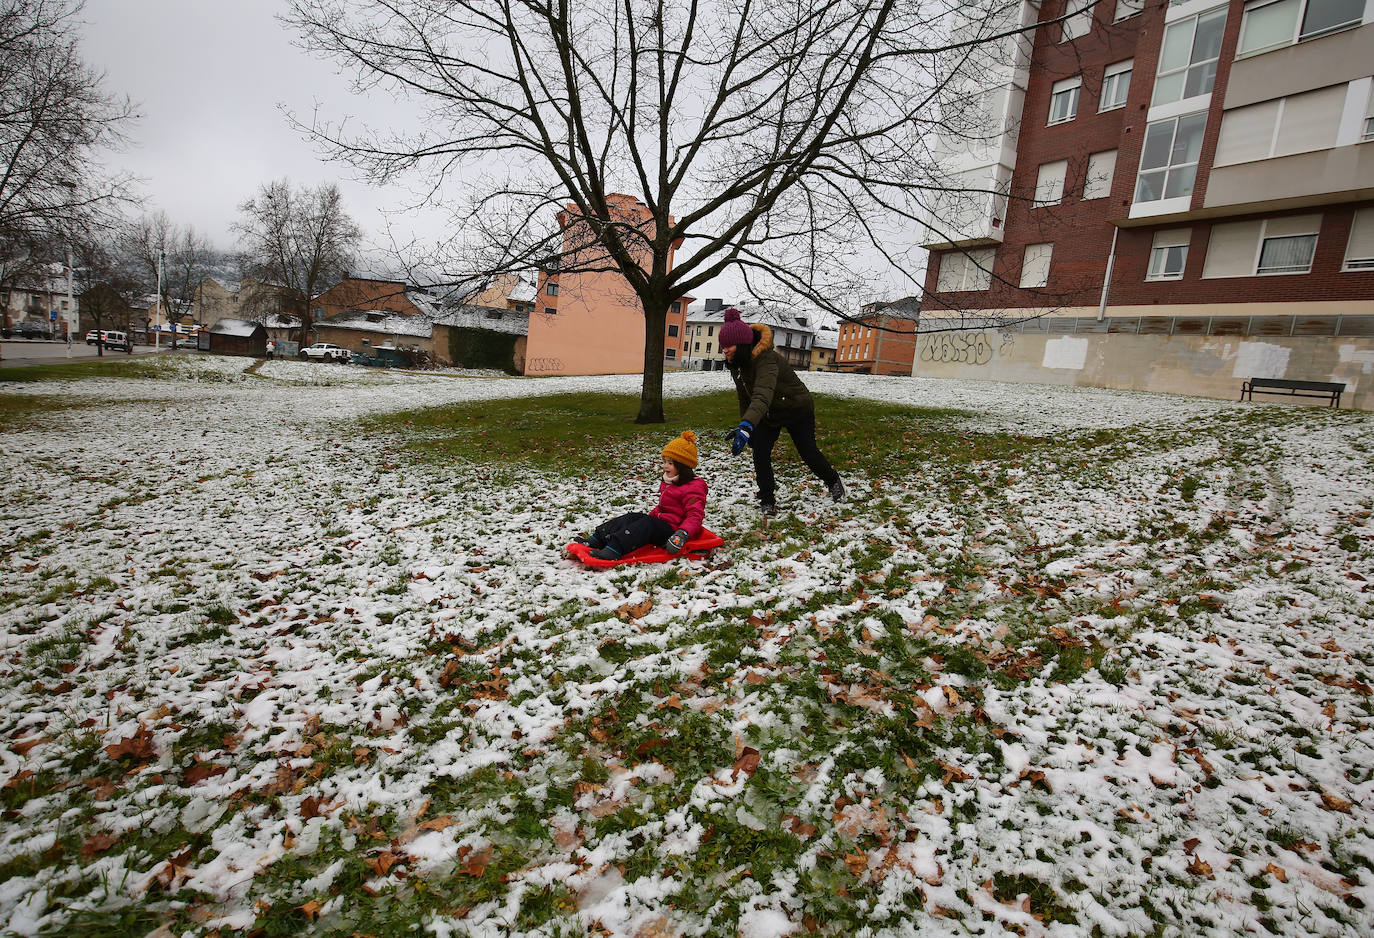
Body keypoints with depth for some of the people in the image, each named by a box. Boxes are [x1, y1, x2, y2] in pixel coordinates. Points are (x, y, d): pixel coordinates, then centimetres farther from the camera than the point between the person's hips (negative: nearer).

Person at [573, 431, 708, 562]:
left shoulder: (693, 488, -12)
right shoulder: (667, 482, 19)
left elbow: (695, 515, -21)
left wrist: (682, 535, -33)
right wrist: (651, 515, 18)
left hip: (672, 530, -9)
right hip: (661, 523, 9)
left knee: (647, 525, -31)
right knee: (632, 517, -7)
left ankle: (613, 550, -47)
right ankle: (595, 540, -18)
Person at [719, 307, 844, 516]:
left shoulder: (766, 359, -39)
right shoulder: (737, 363, -10)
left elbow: (763, 395, -57)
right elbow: (745, 397, 2)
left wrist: (746, 426, -71)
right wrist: (743, 426, 1)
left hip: (797, 410, -6)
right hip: (770, 414, 6)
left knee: (808, 452, 7)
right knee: (760, 453, -10)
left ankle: (833, 481, 38)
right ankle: (767, 500, 5)